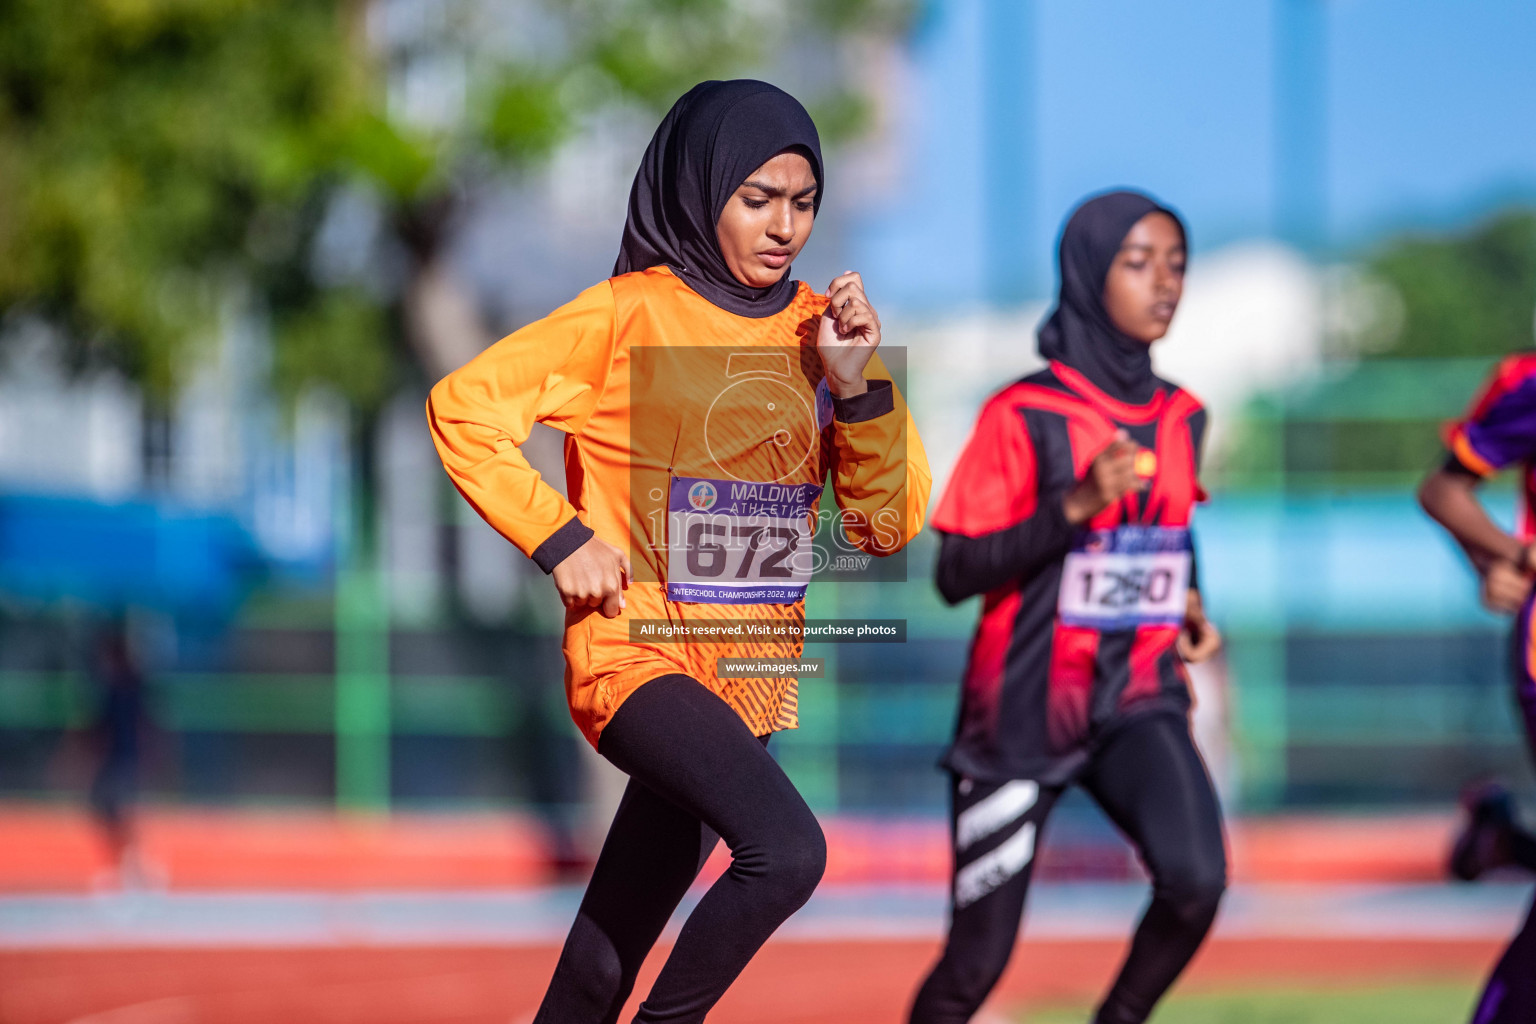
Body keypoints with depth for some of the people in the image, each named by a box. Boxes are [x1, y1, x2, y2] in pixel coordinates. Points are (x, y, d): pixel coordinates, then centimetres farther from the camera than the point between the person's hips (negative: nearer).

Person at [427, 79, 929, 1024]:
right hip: (640, 654, -5)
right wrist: (562, 539, -12)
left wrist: (857, 387, -7)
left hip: (751, 685, 5)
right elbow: (464, 406, -6)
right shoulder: (631, 315, -6)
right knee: (788, 849, -29)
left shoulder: (818, 327, 9)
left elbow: (889, 526, 7)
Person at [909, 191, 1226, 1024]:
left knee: (1196, 880, -24)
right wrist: (1076, 505, -24)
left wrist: (1189, 605, 5)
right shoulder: (1024, 416, -10)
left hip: (1139, 703, 4)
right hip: (1025, 709, -4)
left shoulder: (1180, 418, 7)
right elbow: (956, 572, -14)